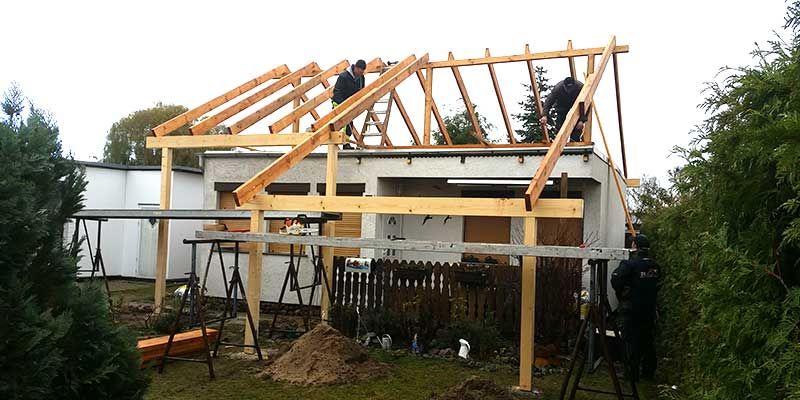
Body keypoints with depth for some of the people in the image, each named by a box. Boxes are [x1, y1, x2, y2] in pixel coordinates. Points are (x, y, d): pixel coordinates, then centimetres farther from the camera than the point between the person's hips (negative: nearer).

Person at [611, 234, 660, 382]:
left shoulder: (629, 264, -18)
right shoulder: (654, 266, 3)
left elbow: (615, 280, -22)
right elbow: (656, 285, 12)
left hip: (632, 310, -6)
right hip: (649, 310, 6)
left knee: (631, 342, 2)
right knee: (648, 342, 16)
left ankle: (632, 374, 5)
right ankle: (648, 372, 26)